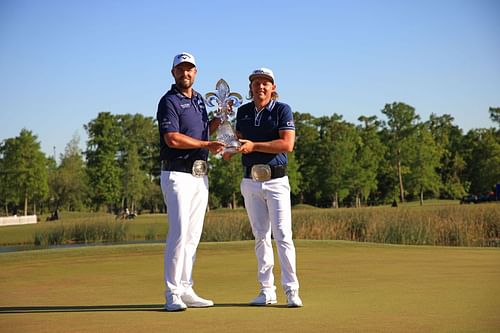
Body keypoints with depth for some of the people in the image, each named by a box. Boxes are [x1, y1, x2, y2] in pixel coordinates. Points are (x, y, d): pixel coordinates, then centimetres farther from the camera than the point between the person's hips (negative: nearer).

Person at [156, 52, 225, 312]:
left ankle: (186, 290, 14)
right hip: (177, 175, -8)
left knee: (193, 236, 8)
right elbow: (172, 139, -19)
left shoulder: (199, 99, 17)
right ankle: (172, 294, -7)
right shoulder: (169, 101, -8)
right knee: (179, 233, -12)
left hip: (200, 175, 8)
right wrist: (207, 145, -16)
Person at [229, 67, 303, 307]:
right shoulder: (243, 111, 12)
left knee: (283, 235, -9)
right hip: (250, 181, 4)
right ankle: (267, 291, 12)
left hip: (276, 181, -4)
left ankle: (291, 290, -4)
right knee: (261, 237, 7)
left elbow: (287, 144, -14)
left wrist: (254, 146, -18)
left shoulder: (282, 110, -3)